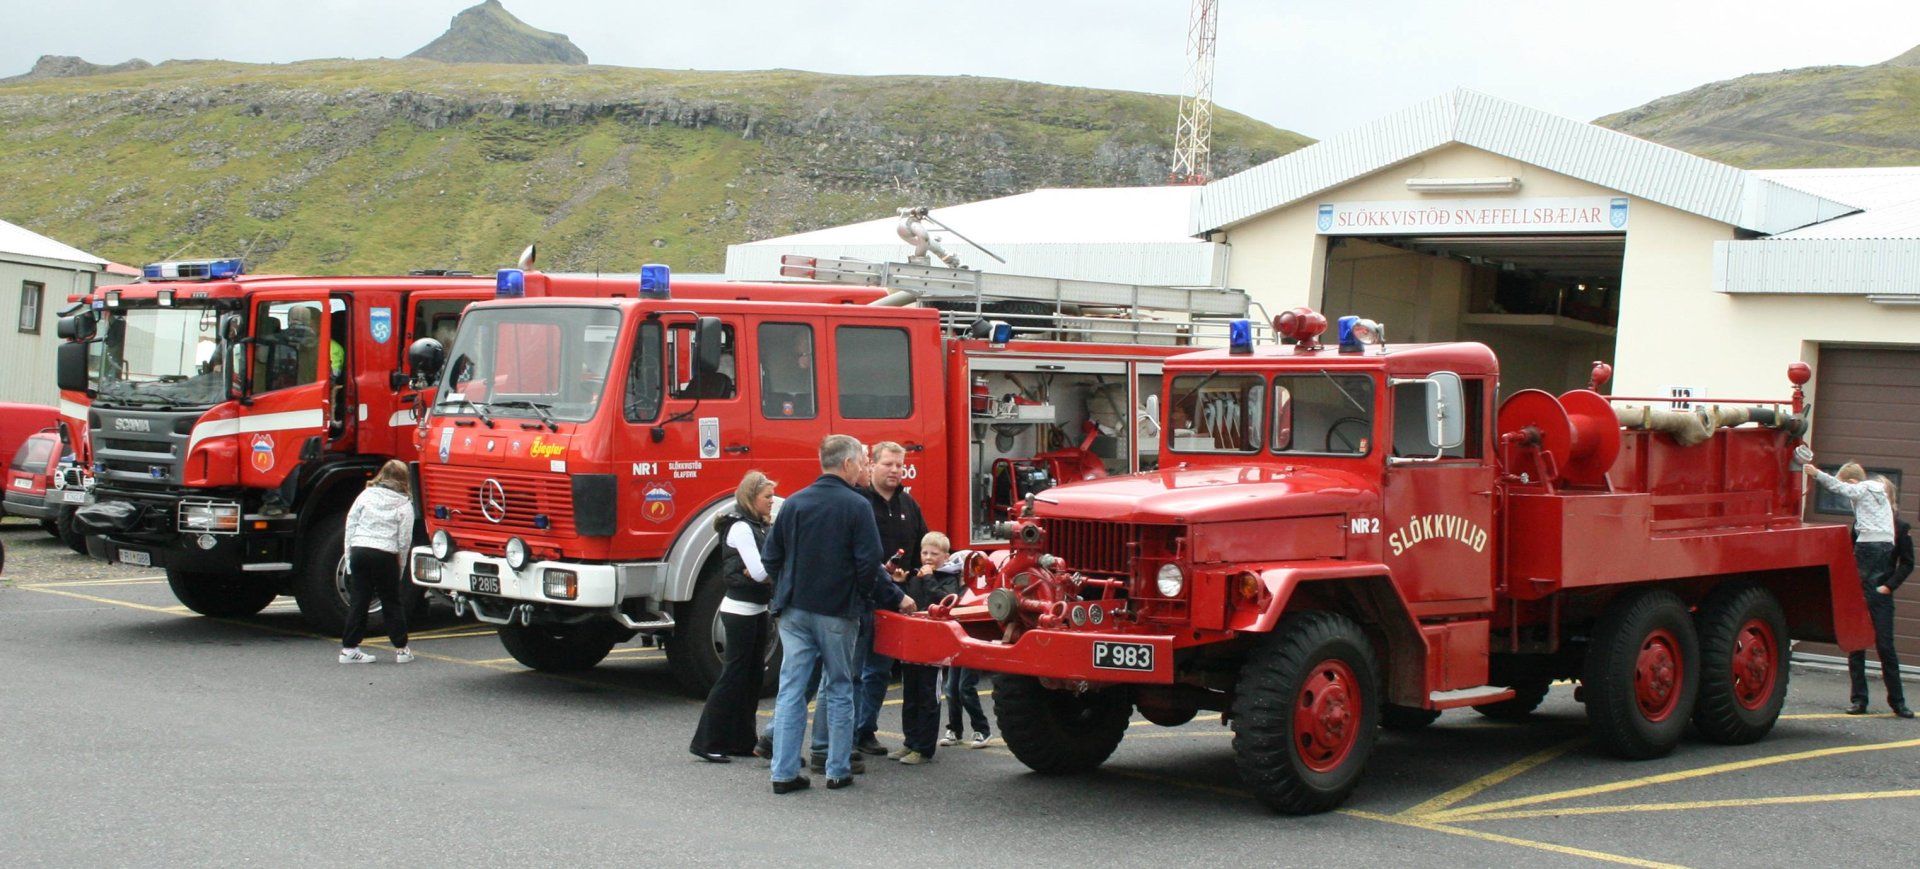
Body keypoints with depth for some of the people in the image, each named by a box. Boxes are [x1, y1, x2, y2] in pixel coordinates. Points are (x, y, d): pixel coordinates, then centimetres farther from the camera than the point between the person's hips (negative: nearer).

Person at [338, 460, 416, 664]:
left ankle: (349, 648, 8)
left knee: (358, 601, 8)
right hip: (385, 555, -3)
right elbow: (404, 541, -2)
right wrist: (399, 567, 9)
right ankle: (401, 649, 12)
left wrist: (349, 557, 10)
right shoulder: (404, 505, 0)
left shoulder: (366, 495, 7)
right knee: (391, 603, 8)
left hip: (359, 550, 3)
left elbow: (350, 524, 6)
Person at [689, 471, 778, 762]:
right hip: (740, 610, -9)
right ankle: (707, 743, -2)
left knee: (752, 676, 11)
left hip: (758, 610, 9)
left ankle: (742, 742, 16)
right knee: (732, 676, -6)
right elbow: (759, 571, -21)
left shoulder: (758, 526, 13)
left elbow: (762, 570, 8)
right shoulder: (740, 528, -15)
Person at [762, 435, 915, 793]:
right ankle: (838, 770, 12)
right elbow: (868, 566, -13)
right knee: (839, 690, 9)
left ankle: (784, 772, 0)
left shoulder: (794, 503, 3)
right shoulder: (857, 506, -10)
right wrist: (896, 598, 1)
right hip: (837, 612, -3)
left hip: (794, 612, 3)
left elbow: (769, 557, 6)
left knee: (791, 689, 3)